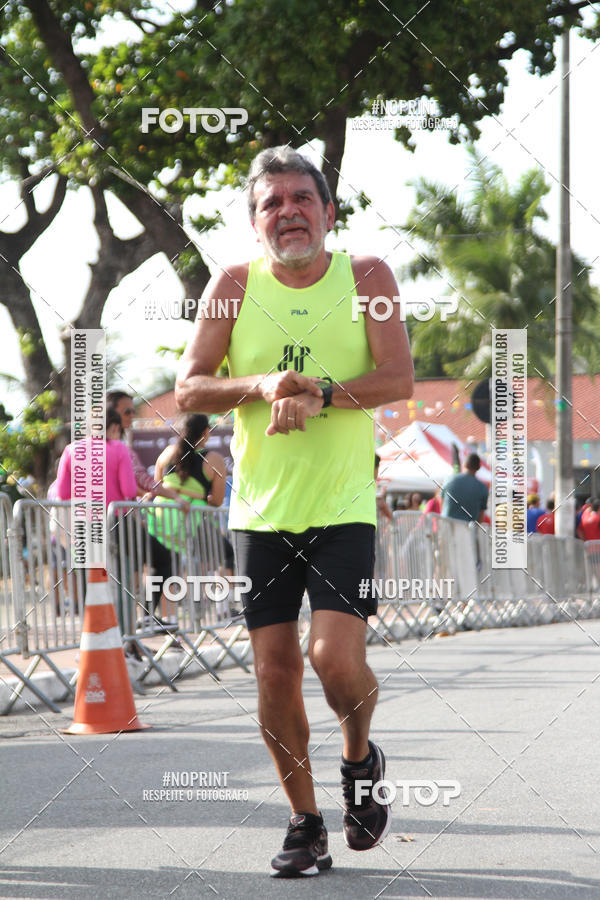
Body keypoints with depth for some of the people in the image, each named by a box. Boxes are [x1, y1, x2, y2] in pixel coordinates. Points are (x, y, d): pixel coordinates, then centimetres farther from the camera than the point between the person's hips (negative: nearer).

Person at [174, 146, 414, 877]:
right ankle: (306, 824, 18)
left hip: (343, 509, -2)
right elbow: (187, 390, -2)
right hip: (261, 512, 2)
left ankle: (360, 757, 18)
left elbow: (398, 380, -10)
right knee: (275, 672, 3)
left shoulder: (366, 276, 0)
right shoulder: (234, 285, 3)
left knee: (336, 658, -15)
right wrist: (261, 386, -19)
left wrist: (321, 392, -25)